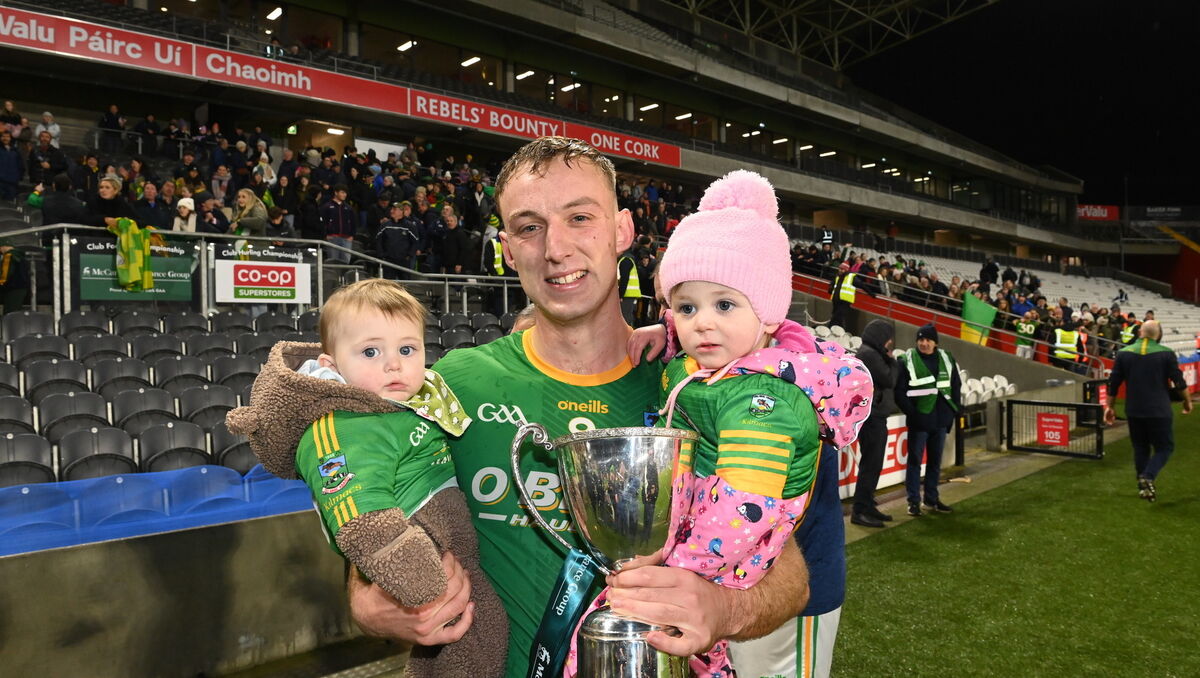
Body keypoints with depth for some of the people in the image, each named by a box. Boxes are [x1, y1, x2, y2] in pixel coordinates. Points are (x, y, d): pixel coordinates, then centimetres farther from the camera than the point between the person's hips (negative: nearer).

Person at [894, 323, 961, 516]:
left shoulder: (946, 359, 6)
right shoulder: (907, 361, -8)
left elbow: (956, 386, 14)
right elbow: (899, 391, -9)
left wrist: (954, 409, 7)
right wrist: (911, 412, -14)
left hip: (940, 420, 5)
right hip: (919, 420, -5)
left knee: (935, 460, 14)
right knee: (915, 460, 2)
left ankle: (932, 498, 25)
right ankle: (913, 501, 9)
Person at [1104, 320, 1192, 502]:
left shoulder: (1124, 353, 0)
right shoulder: (1166, 353, -7)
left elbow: (1113, 383, 4)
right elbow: (1179, 382, -4)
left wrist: (1109, 406, 14)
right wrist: (1187, 402, 13)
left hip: (1134, 411, 3)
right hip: (1159, 411, -3)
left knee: (1140, 448, 15)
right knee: (1164, 447, 8)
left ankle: (1142, 486, 18)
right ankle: (1148, 476, -15)